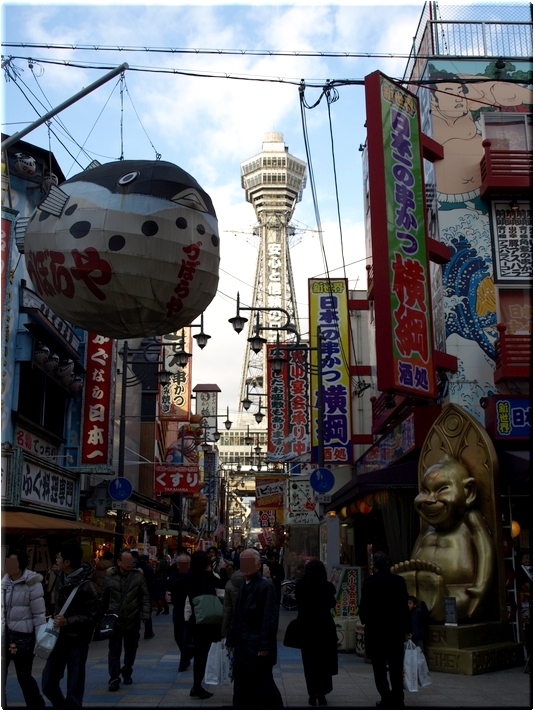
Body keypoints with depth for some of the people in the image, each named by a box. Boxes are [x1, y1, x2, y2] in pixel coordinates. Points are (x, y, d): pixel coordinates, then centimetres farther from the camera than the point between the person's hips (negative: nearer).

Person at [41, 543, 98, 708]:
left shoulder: (86, 585, -19)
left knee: (74, 690, 1)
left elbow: (92, 617, -17)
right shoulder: (60, 576, 4)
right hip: (59, 637, 7)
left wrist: (67, 621, -27)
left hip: (77, 641, -7)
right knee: (48, 684, 11)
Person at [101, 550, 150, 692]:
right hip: (115, 620, -1)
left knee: (131, 650, 15)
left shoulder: (138, 576, -3)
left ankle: (127, 672, 35)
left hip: (132, 620, 1)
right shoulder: (110, 577, -1)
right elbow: (105, 598, 8)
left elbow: (145, 597, -2)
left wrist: (145, 614, -10)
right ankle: (114, 679, 3)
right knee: (114, 650, -2)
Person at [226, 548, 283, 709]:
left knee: (263, 686, 1)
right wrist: (231, 640, 16)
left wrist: (265, 646, -18)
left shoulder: (265, 586, -13)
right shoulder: (243, 587, 12)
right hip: (242, 646, 8)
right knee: (242, 689, 12)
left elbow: (270, 618, -17)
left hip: (258, 648, -8)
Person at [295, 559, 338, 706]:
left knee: (310, 662, 13)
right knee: (324, 661, 13)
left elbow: (299, 604, 2)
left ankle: (312, 694, 13)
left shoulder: (300, 585, -9)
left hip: (306, 626, 1)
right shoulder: (327, 586, -13)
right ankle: (321, 693, 9)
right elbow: (332, 604, 2)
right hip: (324, 626, -1)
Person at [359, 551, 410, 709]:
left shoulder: (368, 582, -11)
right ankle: (397, 699, 14)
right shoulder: (399, 581, -3)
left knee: (379, 667, 6)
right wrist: (406, 627, 7)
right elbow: (405, 605, -1)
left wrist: (365, 620, 10)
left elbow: (363, 606, -10)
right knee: (396, 666, 12)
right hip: (396, 630, 3)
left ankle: (386, 698, 4)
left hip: (375, 629, -3)